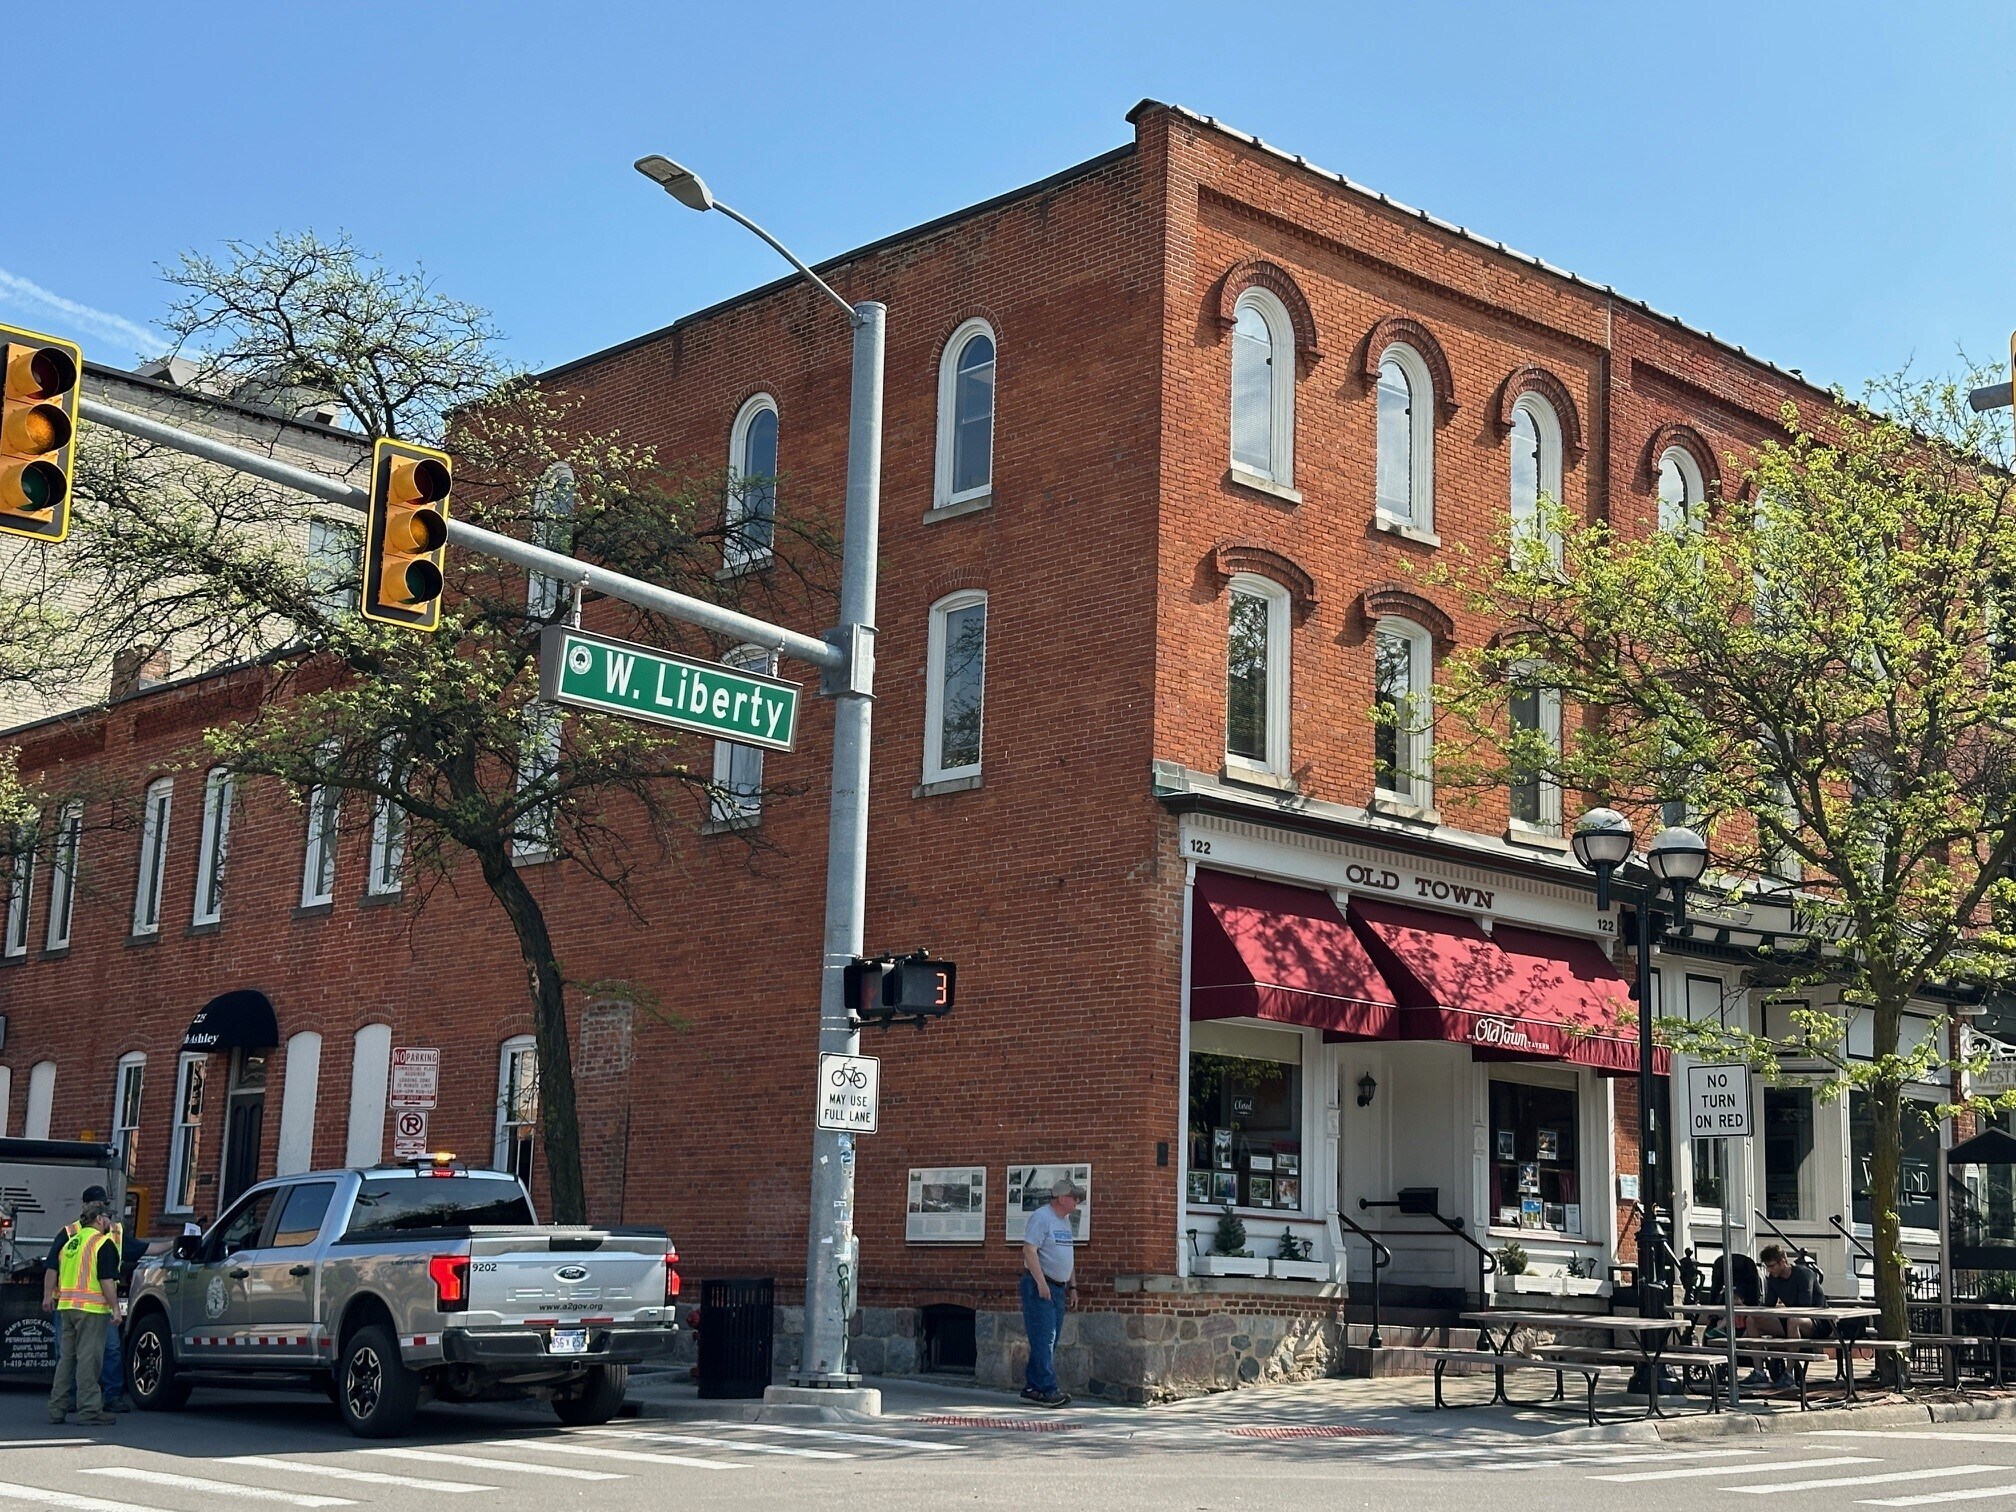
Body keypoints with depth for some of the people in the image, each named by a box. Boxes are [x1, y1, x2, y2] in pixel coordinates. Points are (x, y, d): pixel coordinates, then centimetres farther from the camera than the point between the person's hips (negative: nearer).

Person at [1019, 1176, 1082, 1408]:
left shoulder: (1065, 1221, 18)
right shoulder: (1041, 1217, -11)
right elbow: (1029, 1251, -18)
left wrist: (1072, 1285, 21)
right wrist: (1041, 1283, -23)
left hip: (1058, 1288, 9)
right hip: (1040, 1287, -9)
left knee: (1049, 1342, 8)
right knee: (1043, 1340, -11)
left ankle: (1032, 1388, 12)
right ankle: (1047, 1389, -13)